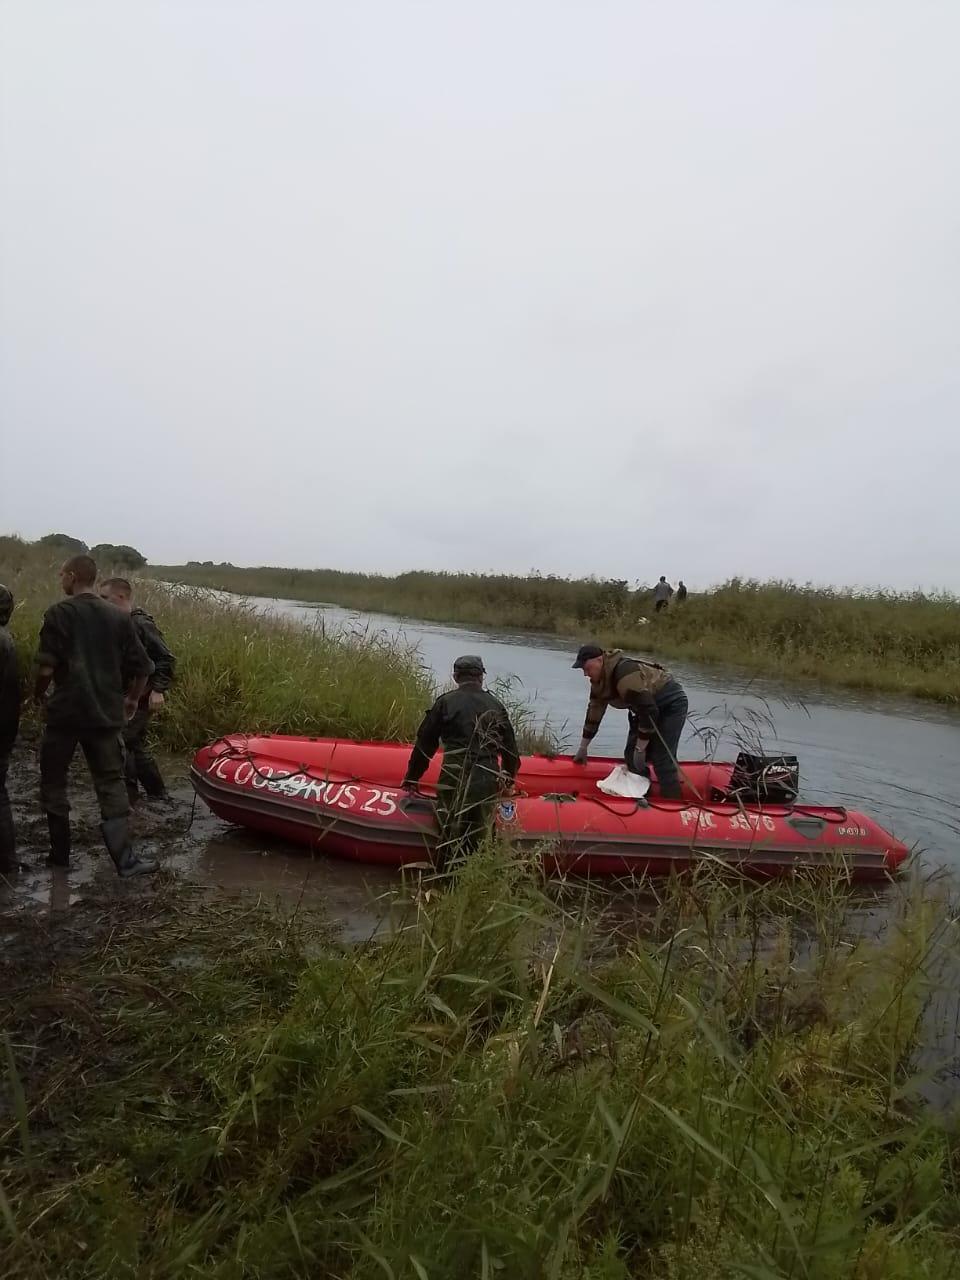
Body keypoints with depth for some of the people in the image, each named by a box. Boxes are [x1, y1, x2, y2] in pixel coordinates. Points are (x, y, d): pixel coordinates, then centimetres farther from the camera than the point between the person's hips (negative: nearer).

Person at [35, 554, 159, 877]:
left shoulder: (59, 613, -6)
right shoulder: (119, 617, 5)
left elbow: (46, 667, -13)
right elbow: (142, 668, 4)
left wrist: (39, 693, 6)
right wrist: (132, 699, 19)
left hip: (65, 712, -3)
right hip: (105, 714, 3)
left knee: (53, 782, 15)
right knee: (111, 784, 6)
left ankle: (59, 853, 22)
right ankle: (124, 858, -1)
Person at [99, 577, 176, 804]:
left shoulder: (142, 625, -16)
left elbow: (166, 659, -17)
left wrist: (158, 689, -23)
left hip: (140, 698, -9)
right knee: (136, 745, 15)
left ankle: (128, 793, 1)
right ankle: (157, 791, 27)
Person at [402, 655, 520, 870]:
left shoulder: (446, 702, 1)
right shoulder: (496, 705, 10)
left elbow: (424, 744, 4)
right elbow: (510, 748, 17)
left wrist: (411, 778, 16)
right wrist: (509, 779, 34)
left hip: (455, 779, -2)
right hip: (488, 782, 3)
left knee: (449, 835, 7)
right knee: (478, 837, 11)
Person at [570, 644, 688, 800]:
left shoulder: (625, 673, -32)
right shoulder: (598, 683, -3)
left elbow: (649, 711, -32)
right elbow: (594, 713, 9)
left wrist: (640, 749, -24)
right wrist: (582, 748, 16)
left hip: (671, 704, -9)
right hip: (647, 706, 9)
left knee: (662, 759, -15)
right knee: (631, 756, 1)